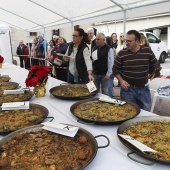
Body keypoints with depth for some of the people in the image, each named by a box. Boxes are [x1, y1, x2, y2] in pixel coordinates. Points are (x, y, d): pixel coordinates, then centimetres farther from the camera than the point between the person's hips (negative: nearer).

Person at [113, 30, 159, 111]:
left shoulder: (147, 51, -4)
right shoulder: (121, 53, -8)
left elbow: (154, 65, 12)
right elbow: (115, 69, 0)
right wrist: (121, 80, -11)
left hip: (144, 88, 2)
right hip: (128, 88, -2)